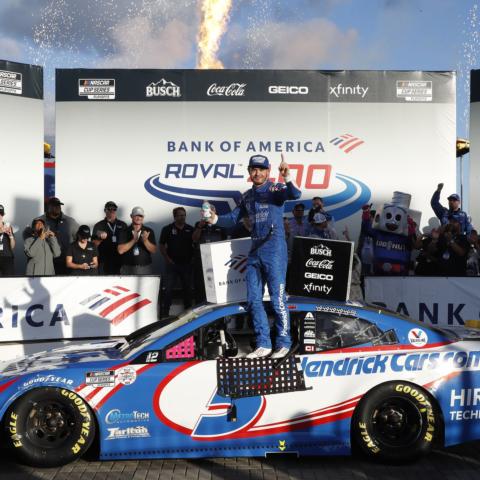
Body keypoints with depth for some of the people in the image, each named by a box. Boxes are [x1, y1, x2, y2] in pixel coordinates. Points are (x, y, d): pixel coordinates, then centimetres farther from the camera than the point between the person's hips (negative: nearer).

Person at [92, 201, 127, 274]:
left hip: (120, 262, 2)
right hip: (104, 262, -2)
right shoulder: (99, 226, 6)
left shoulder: (123, 225, 10)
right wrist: (100, 238, -19)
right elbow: (94, 244, 2)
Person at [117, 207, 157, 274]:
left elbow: (154, 250, -1)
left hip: (145, 268, 1)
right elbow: (120, 250, -7)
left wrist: (145, 240, -18)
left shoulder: (149, 231, 5)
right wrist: (134, 240, -15)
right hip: (128, 268, 0)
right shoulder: (125, 232, 3)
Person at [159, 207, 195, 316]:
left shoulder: (190, 229, 5)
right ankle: (164, 313, 1)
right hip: (172, 263, -2)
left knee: (187, 289, 10)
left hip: (186, 263, 3)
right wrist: (167, 259, -8)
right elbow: (162, 246, 0)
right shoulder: (167, 229, -1)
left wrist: (192, 257, -2)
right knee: (168, 289, -3)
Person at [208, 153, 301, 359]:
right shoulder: (247, 196, 15)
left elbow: (295, 195, -23)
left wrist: (287, 179, -43)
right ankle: (263, 344, 16)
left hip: (275, 251, -7)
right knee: (253, 300, 7)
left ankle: (283, 343, 8)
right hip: (255, 251, 7)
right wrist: (215, 219, -3)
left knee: (277, 299, -4)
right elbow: (234, 218, 16)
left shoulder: (276, 189, -4)